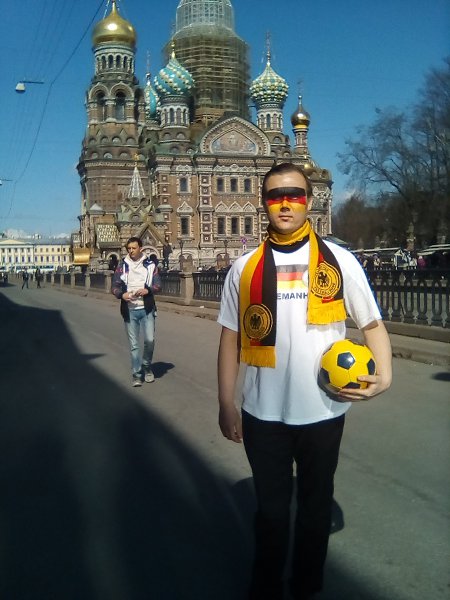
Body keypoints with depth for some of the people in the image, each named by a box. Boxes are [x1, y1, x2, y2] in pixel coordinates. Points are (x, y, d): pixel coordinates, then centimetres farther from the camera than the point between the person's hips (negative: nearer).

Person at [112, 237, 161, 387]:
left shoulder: (150, 265, 6)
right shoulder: (122, 266, 7)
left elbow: (158, 284, 2)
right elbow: (115, 286, 4)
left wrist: (147, 290, -18)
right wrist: (122, 294, -17)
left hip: (147, 309, 0)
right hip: (130, 310, 1)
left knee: (149, 340, -7)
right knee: (133, 344, 3)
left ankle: (147, 366, 18)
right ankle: (136, 374, 12)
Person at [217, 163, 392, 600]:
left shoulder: (338, 261, -4)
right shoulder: (245, 267, -1)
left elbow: (373, 324, 1)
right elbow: (230, 338, 3)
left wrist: (384, 376, -16)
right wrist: (225, 404, 2)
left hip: (323, 412, 0)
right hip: (263, 414, 0)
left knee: (315, 503, 19)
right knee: (270, 507, 17)